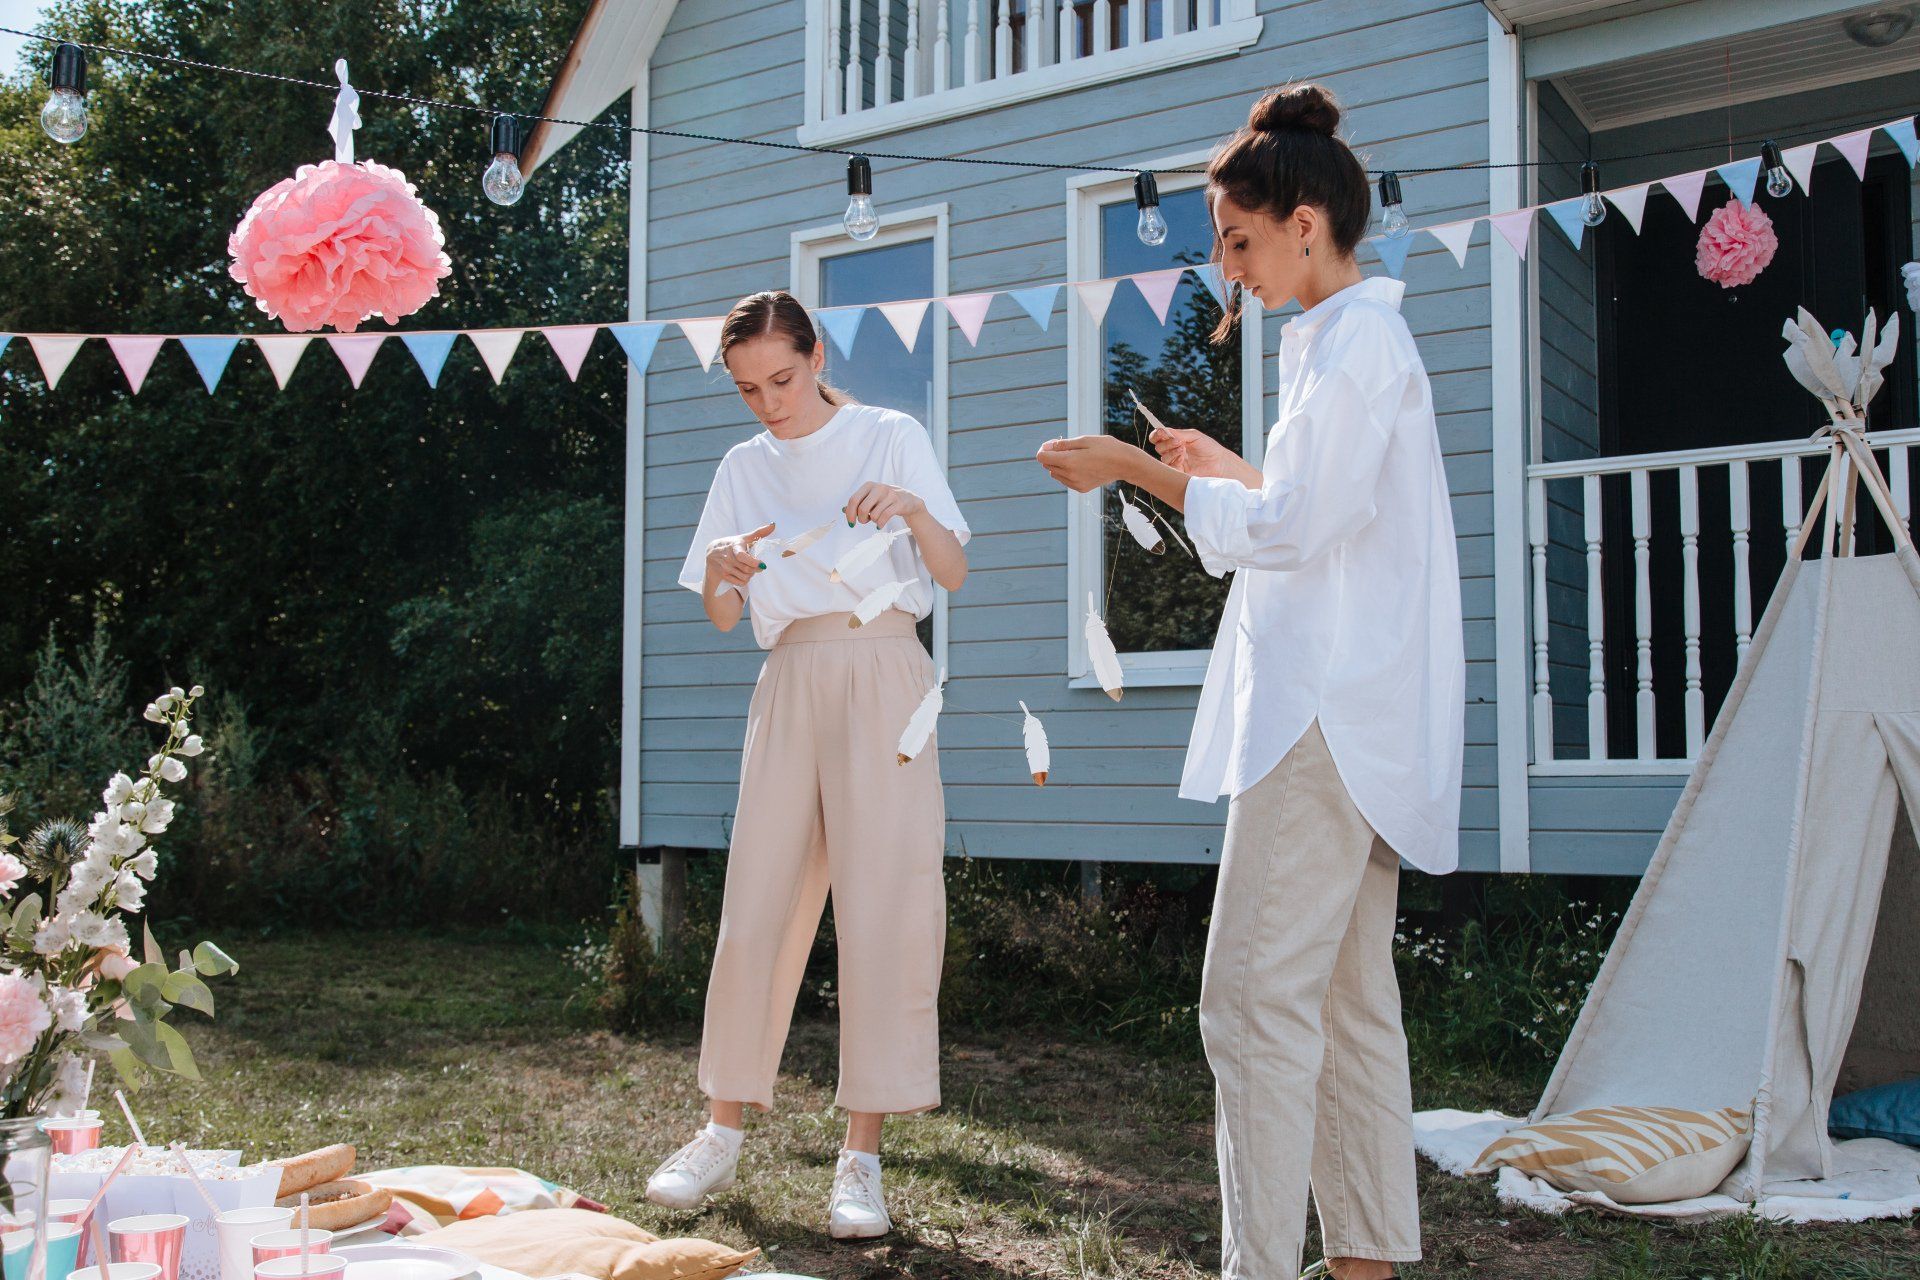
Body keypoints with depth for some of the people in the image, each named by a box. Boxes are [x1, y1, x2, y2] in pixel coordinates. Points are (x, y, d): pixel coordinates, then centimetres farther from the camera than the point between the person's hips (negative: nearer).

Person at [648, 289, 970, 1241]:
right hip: (790, 684, 3)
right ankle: (722, 1134, 14)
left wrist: (914, 510, -20)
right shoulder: (744, 468, 13)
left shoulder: (893, 438, 3)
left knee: (882, 907, -6)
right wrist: (720, 567, -11)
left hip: (884, 676, -3)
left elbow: (954, 575, -1)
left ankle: (862, 1155, 0)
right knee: (757, 906, 1)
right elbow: (721, 618, 11)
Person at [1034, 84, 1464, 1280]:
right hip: (1355, 717, 11)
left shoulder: (1357, 341, -12)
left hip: (1332, 718, -11)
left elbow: (1292, 530, -18)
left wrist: (1138, 469, -12)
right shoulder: (1355, 337, 19)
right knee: (1349, 1000, 14)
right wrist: (1227, 469, 18)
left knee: (1257, 1000, -10)